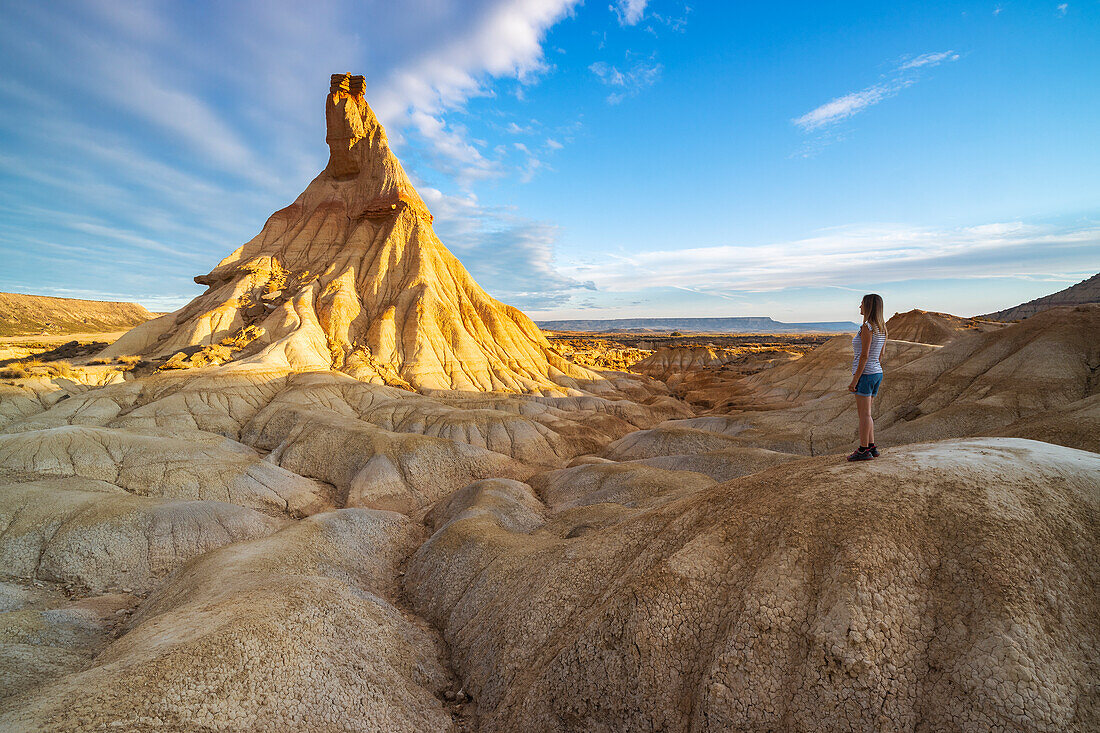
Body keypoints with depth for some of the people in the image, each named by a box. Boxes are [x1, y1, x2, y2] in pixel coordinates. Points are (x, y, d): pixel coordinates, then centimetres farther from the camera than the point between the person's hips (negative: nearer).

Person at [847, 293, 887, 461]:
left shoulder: (867, 327, -16)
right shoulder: (881, 328, 12)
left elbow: (864, 356, -20)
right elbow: (880, 355, 17)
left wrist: (855, 379, -18)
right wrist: (878, 378, 23)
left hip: (865, 374, -9)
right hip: (877, 373, 9)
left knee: (864, 414, -3)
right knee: (864, 412, 16)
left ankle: (863, 450, 3)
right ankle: (871, 447, 19)